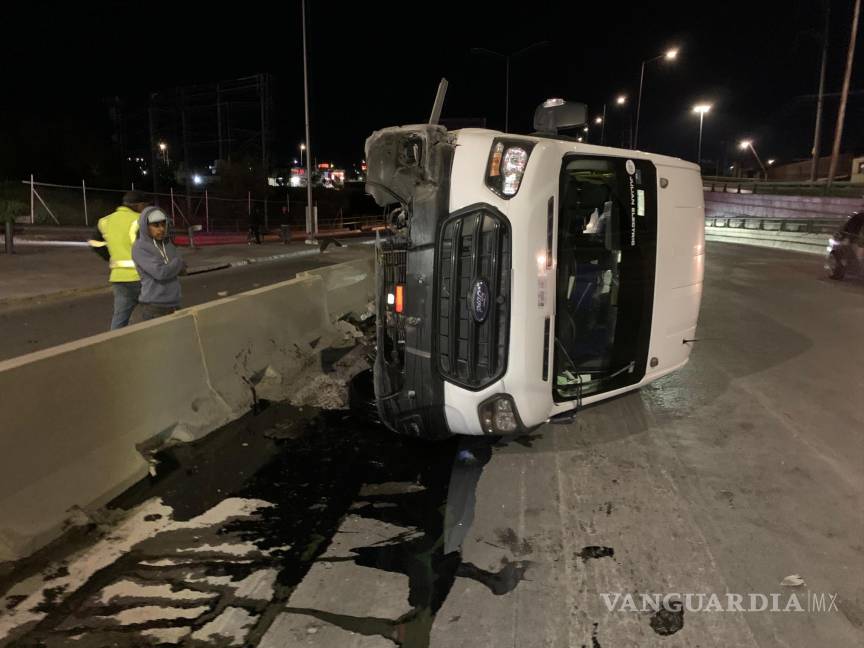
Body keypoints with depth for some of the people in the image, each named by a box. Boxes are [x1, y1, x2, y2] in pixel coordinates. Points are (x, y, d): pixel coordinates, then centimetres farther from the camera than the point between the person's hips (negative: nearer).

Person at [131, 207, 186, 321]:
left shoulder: (167, 243, 9)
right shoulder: (139, 248, -11)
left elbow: (181, 269, 7)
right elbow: (160, 273, -20)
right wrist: (178, 263, -5)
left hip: (174, 303, 6)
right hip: (155, 306, -6)